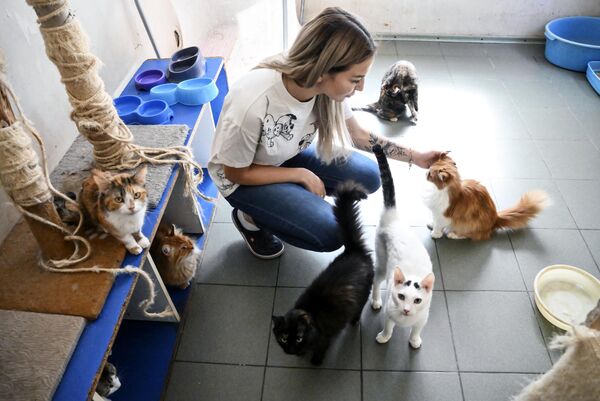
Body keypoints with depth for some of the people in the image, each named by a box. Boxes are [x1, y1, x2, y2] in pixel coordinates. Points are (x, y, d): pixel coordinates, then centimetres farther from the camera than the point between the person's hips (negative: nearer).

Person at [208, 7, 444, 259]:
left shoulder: (327, 86, -21)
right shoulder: (252, 104, -39)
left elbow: (358, 135, -2)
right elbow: (236, 173, -21)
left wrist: (414, 157, -4)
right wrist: (301, 175, -19)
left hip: (288, 155, 6)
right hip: (242, 177, -5)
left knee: (368, 177, -7)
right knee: (330, 232, -20)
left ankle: (295, 196, 9)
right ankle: (250, 218, 4)